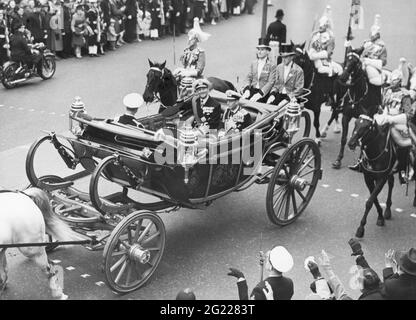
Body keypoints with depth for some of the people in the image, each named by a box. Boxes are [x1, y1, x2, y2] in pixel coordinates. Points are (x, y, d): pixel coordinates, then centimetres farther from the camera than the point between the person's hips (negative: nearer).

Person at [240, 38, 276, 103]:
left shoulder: (272, 66, -1)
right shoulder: (253, 63, 15)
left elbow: (270, 83, -8)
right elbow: (248, 78, 13)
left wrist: (259, 94, -20)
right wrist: (247, 90, -8)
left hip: (264, 93, -4)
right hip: (252, 90, 4)